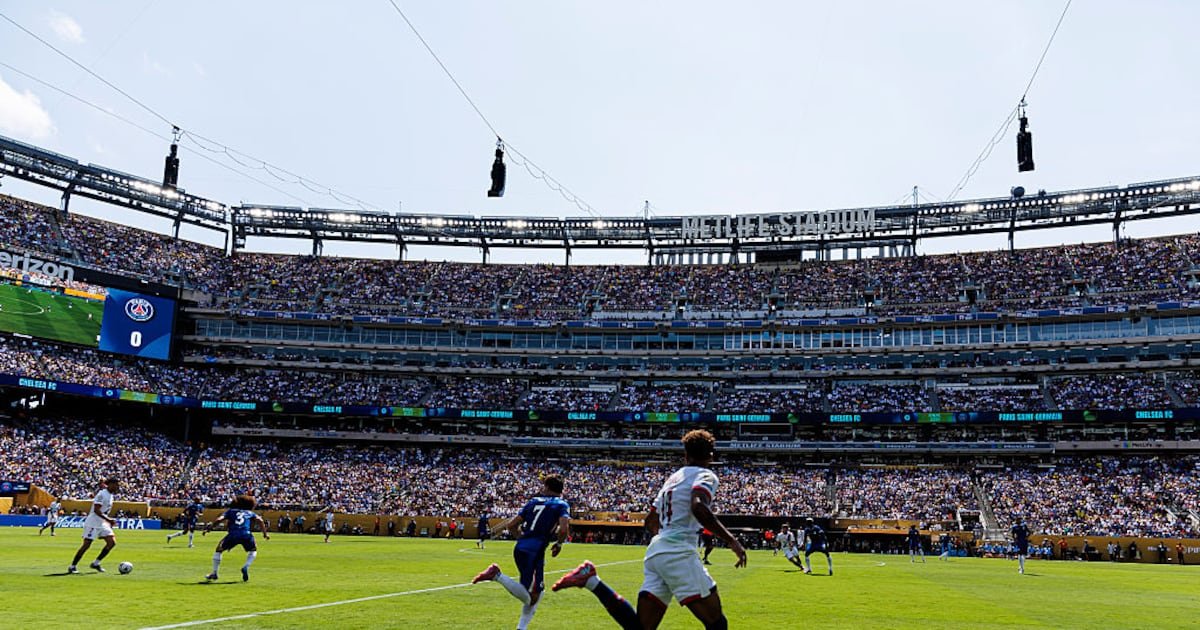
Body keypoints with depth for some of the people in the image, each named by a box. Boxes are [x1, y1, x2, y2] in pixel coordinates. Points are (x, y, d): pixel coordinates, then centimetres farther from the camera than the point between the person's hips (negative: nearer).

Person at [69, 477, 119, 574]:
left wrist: (109, 521, 17)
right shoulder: (102, 494, -18)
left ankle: (96, 563, 7)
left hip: (102, 523, 9)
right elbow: (96, 510, -26)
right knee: (86, 545, -5)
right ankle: (72, 566, 8)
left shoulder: (110, 495, 10)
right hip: (93, 523, -9)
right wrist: (108, 520, -30)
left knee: (112, 542, -2)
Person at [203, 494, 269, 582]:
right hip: (246, 534, 0)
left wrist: (208, 529, 15)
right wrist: (265, 533, 14)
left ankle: (214, 573, 23)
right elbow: (260, 520, 11)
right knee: (253, 551, 28)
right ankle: (246, 567, 4)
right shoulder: (250, 513, 25)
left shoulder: (230, 511, 23)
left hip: (233, 534, 0)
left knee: (219, 550, 24)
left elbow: (219, 520, 9)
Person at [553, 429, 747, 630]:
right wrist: (731, 540, -20)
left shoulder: (673, 478, 22)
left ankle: (591, 580, -2)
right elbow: (698, 507, -23)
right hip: (679, 553, -8)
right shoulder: (705, 476, -1)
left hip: (655, 552, 8)